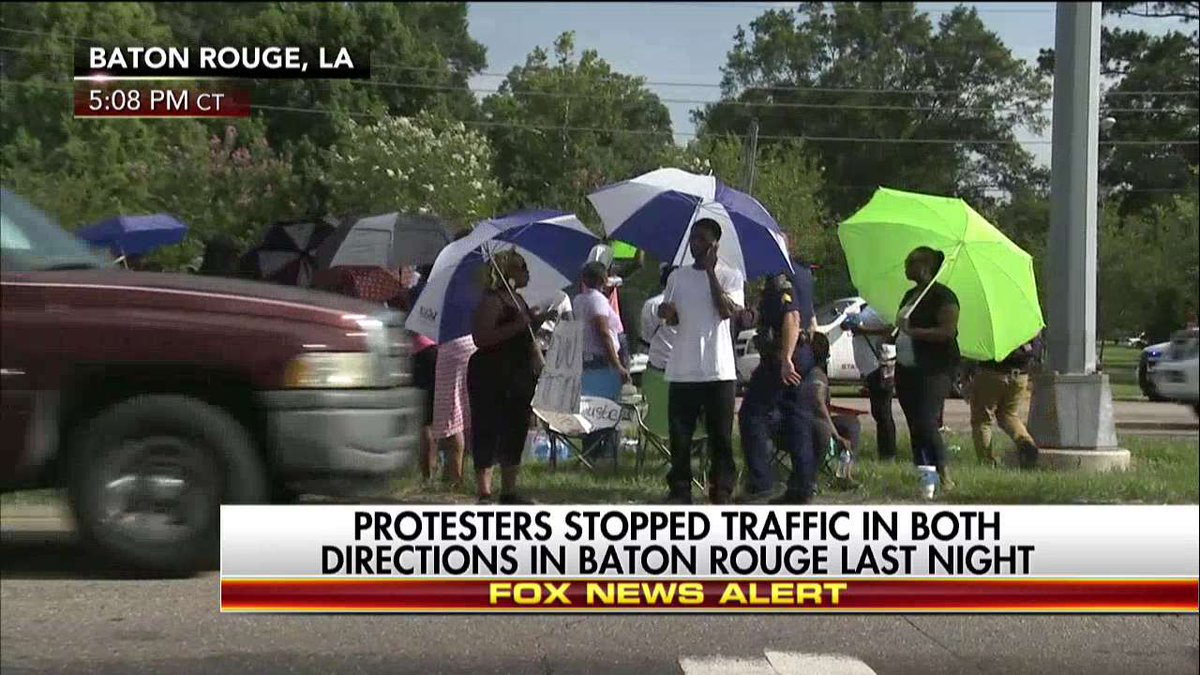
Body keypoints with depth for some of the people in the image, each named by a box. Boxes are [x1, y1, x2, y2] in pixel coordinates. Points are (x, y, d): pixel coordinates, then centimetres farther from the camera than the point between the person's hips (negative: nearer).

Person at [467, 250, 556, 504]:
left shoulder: (517, 299, 15)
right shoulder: (491, 301, -14)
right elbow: (481, 338, -25)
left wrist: (540, 319, 15)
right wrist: (517, 325, -27)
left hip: (518, 378, 10)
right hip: (491, 379, -9)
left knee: (515, 433, 13)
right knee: (487, 435, -5)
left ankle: (509, 492, 23)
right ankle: (484, 495, -2)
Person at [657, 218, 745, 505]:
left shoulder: (730, 276, 3)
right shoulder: (678, 277, 13)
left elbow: (727, 310, -13)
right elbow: (672, 319, 15)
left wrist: (710, 271, -10)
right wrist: (667, 313, -9)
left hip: (719, 370, -3)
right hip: (683, 370, 3)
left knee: (721, 435, 2)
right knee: (680, 433, 2)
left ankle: (721, 491, 8)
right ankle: (680, 490, 9)